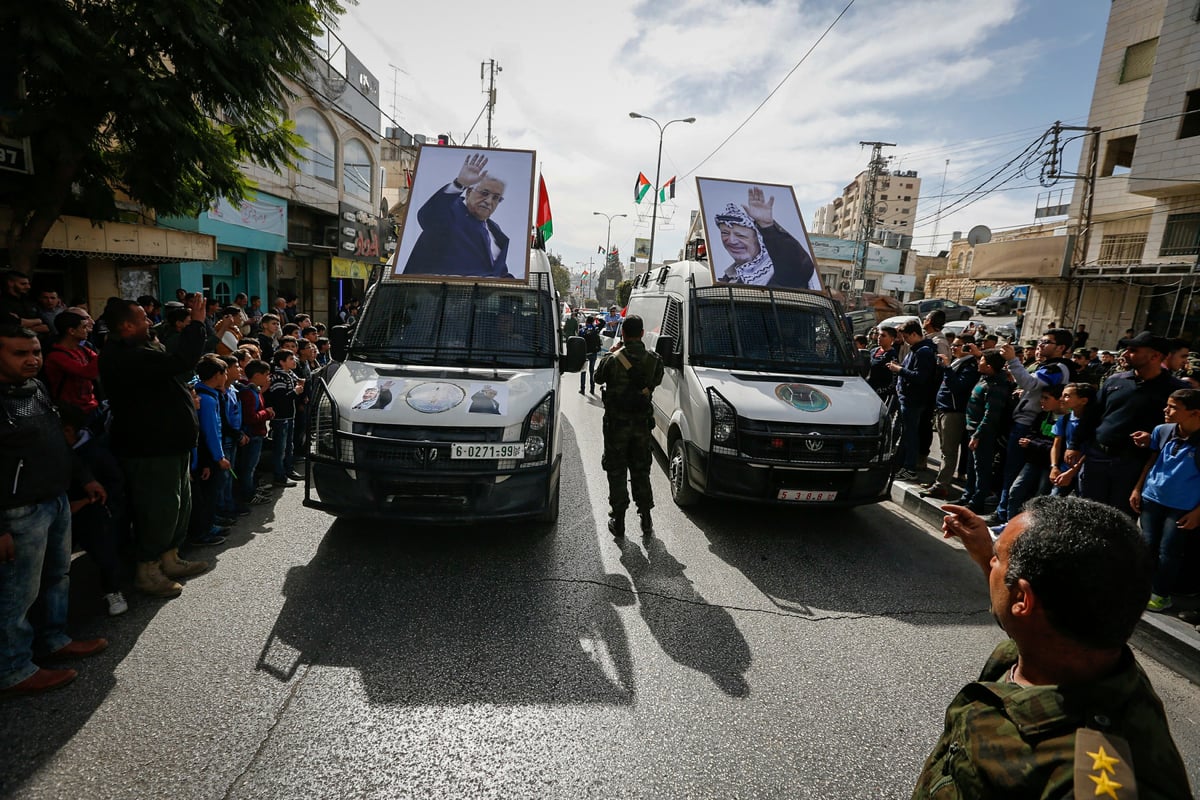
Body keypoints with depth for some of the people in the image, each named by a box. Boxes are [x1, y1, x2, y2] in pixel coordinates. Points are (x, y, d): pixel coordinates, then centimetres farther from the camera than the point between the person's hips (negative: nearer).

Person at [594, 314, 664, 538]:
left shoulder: (612, 359, -15)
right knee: (641, 471, 15)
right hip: (642, 422, 3)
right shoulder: (653, 359, -7)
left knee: (616, 471, 8)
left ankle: (618, 521, 12)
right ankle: (646, 520, 19)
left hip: (616, 422, -3)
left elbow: (598, 378, 2)